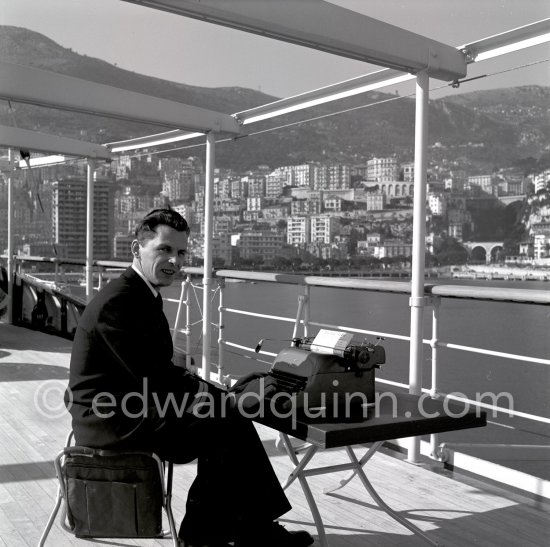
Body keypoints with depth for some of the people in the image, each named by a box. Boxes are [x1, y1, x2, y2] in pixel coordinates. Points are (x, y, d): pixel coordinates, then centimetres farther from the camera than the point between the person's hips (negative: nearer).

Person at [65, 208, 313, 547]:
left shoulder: (143, 296, 12)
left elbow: (162, 371, 10)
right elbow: (153, 379, -24)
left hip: (127, 409, 10)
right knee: (229, 426, -14)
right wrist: (229, 401, -19)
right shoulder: (118, 302, -19)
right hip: (112, 419, -10)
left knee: (224, 421, 1)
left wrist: (225, 396, -3)